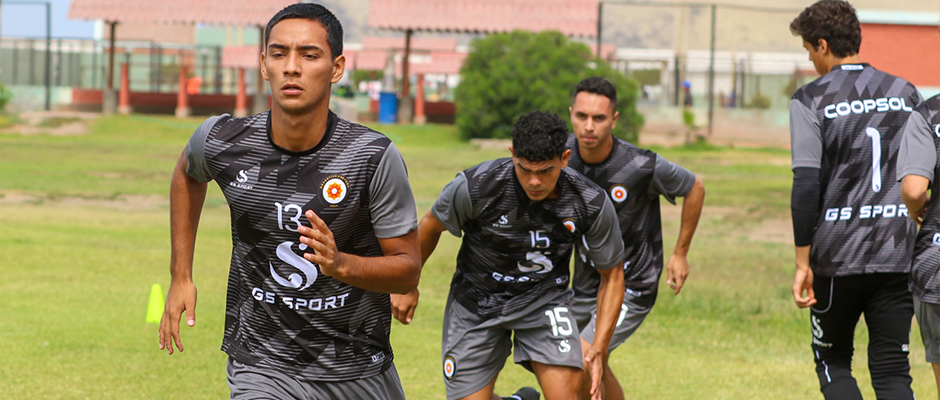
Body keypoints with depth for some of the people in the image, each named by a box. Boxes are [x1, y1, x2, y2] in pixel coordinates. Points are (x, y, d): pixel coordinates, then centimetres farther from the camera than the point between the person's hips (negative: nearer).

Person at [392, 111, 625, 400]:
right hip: (477, 299, 0)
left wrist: (599, 349, -13)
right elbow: (431, 225, -3)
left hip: (543, 297, 0)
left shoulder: (592, 204, -20)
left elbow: (612, 275, -5)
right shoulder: (474, 186, -25)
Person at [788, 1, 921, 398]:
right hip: (899, 254, 3)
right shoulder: (905, 93, 9)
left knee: (833, 363, 14)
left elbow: (806, 185, -11)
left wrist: (803, 262, -8)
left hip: (838, 256, -3)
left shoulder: (810, 100, -4)